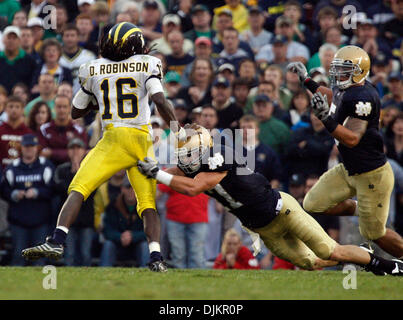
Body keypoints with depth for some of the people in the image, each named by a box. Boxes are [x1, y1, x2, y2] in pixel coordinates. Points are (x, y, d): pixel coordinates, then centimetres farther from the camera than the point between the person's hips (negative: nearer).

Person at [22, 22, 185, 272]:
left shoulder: (93, 70, 11)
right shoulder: (147, 65, 5)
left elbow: (76, 112, 20)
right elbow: (160, 101, -9)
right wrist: (177, 129, 1)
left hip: (113, 140, -1)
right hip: (142, 141, 1)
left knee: (78, 189, -2)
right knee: (148, 203, 9)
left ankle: (57, 241, -21)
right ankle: (156, 256, -8)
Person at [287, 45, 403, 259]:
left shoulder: (363, 97, -27)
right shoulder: (345, 88, 0)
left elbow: (352, 139, -32)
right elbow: (334, 97, 27)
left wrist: (326, 118, -42)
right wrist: (306, 80, 26)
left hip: (372, 175, -9)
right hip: (348, 170, 9)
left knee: (374, 233, 3)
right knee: (312, 205, 9)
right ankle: (358, 209, 28)